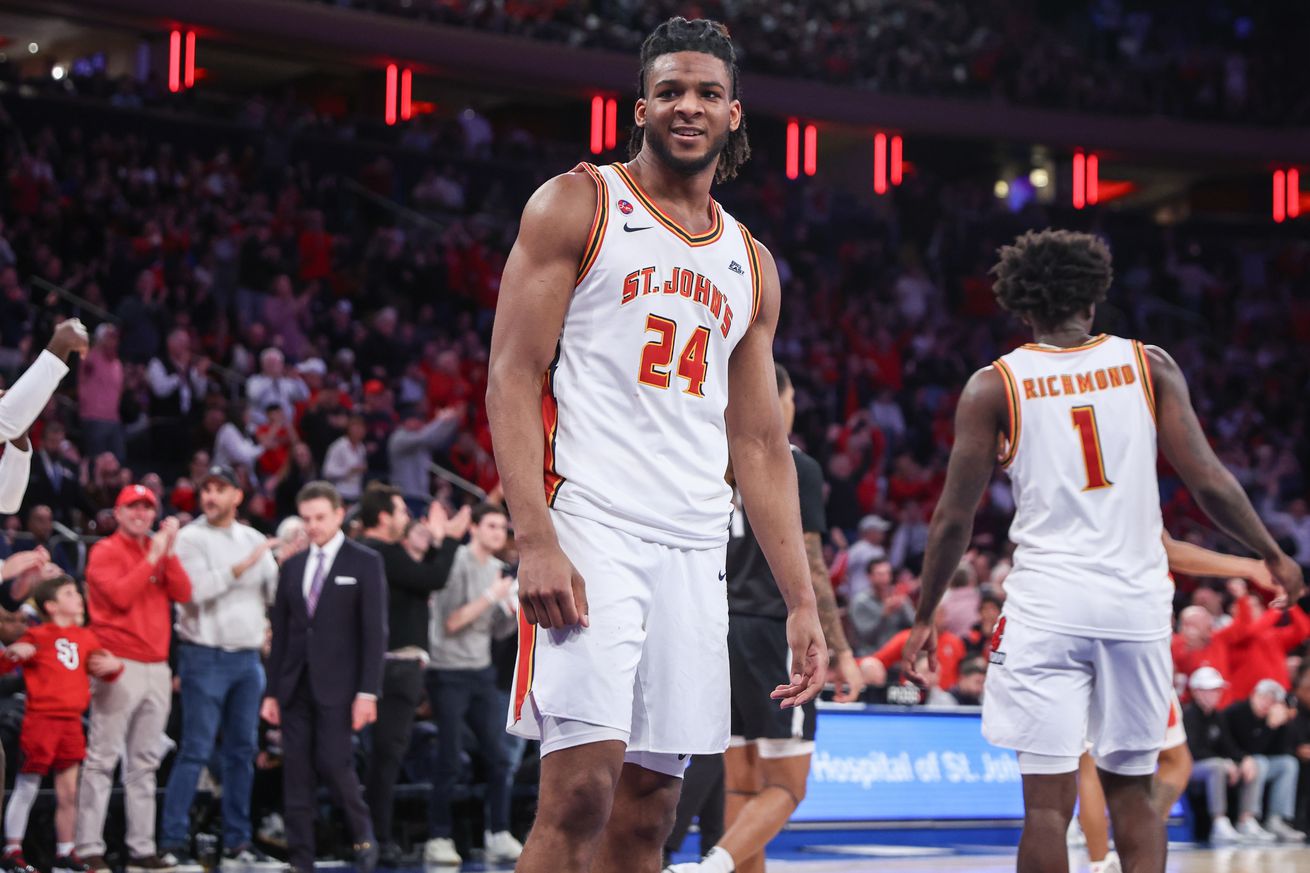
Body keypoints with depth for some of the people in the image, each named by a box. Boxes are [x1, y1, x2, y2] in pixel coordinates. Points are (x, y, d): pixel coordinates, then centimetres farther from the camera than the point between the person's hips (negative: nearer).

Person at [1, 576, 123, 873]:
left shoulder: (85, 637, 13)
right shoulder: (38, 637, -3)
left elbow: (105, 670, 23)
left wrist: (113, 666, 1)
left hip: (71, 722, 6)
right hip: (40, 719, -5)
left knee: (68, 793, 8)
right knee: (27, 789, 0)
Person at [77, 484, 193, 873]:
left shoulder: (159, 551, 18)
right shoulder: (105, 552, 0)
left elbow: (183, 593, 5)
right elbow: (121, 596, -15)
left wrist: (169, 552, -5)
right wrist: (152, 557, -12)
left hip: (157, 667, 7)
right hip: (119, 666, -7)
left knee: (145, 762, 8)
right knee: (102, 759, -9)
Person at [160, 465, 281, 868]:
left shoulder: (254, 540, 12)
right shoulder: (190, 538, -4)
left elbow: (274, 593, 9)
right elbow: (196, 589, -17)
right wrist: (244, 565, -18)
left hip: (247, 657, 6)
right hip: (205, 657, -5)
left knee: (243, 750, 8)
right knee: (196, 750, -8)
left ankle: (237, 842, 14)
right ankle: (174, 841, -5)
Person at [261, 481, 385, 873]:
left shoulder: (364, 562, 0)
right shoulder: (292, 566, 14)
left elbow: (375, 631, -5)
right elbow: (280, 632, 14)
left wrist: (368, 691, -12)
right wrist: (272, 691, 9)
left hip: (337, 684, -5)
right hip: (296, 685, 5)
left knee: (333, 762, -12)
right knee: (296, 772, 1)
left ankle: (364, 837, 12)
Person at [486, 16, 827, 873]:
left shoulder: (751, 265, 19)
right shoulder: (578, 206, 3)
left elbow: (762, 447, 20)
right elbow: (513, 377, -4)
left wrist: (803, 601, 12)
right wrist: (536, 541, -17)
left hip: (695, 553, 6)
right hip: (590, 530, -6)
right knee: (581, 791, -16)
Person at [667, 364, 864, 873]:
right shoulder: (796, 467, -6)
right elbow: (808, 568, -12)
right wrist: (842, 652, -10)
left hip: (720, 633, 6)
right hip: (774, 631, -6)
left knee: (742, 786, 10)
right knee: (785, 786, -4)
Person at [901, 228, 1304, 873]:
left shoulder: (993, 386, 1)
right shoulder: (1148, 366, 5)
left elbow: (954, 518, 1)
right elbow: (1208, 482, 0)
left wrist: (925, 616, 12)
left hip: (1047, 602, -2)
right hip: (1137, 600, 2)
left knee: (1048, 798, -2)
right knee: (1131, 790, 15)